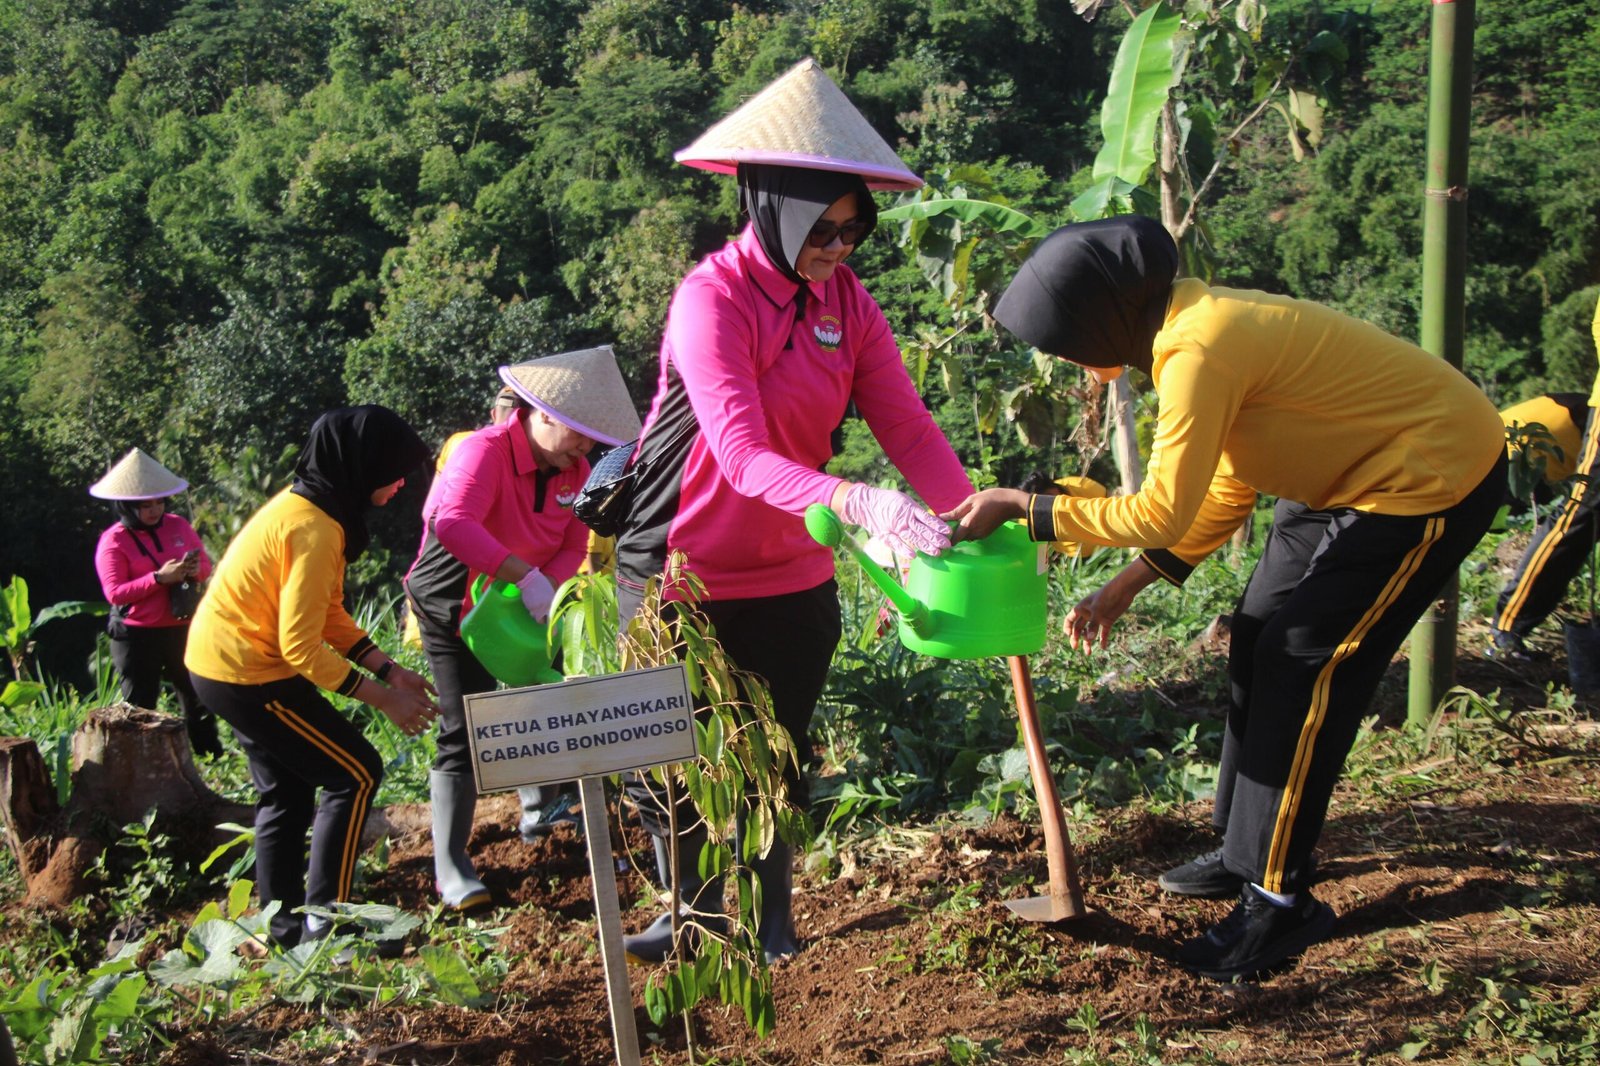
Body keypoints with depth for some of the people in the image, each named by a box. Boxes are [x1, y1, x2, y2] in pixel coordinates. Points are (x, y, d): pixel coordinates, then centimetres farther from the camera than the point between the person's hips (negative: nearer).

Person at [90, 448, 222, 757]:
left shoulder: (178, 525, 2)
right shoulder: (113, 541, -9)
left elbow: (206, 564, 10)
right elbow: (114, 592, -15)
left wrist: (195, 570, -15)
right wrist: (158, 578, -25)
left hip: (182, 628, 4)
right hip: (137, 637, -4)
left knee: (197, 697, 12)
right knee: (140, 708, 5)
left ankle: (211, 757, 23)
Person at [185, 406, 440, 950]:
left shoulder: (305, 505, 6)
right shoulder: (314, 528, -25)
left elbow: (330, 617, 10)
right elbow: (301, 646, -26)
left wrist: (391, 671, 5)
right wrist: (384, 698, -20)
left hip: (217, 662, 10)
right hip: (249, 674, -10)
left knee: (288, 791, 19)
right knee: (355, 774, -3)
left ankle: (284, 925, 28)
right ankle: (324, 921, 2)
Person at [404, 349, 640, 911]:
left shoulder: (573, 468, -7)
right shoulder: (486, 450, -30)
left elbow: (574, 544, -8)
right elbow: (451, 523, -47)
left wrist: (546, 585, -28)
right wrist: (523, 575, -52)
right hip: (455, 608, -7)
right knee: (466, 734, -11)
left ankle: (541, 812, 43)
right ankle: (451, 869, -6)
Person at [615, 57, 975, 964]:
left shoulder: (847, 301, -2)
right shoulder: (713, 298, -20)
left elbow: (909, 425, -8)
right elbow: (743, 456, -32)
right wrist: (857, 503, -47)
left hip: (793, 579, 5)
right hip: (685, 576, -4)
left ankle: (773, 917, 37)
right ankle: (696, 914, 32)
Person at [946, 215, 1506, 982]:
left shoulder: (1200, 349, -28)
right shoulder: (1194, 326, 3)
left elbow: (1161, 511, -29)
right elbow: (1226, 492, 9)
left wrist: (1018, 506, -21)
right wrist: (1126, 587, 6)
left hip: (1430, 481, -10)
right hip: (1359, 470, 10)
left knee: (1301, 668, -9)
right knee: (1260, 640, 13)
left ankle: (1278, 902, 3)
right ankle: (1247, 851, 27)